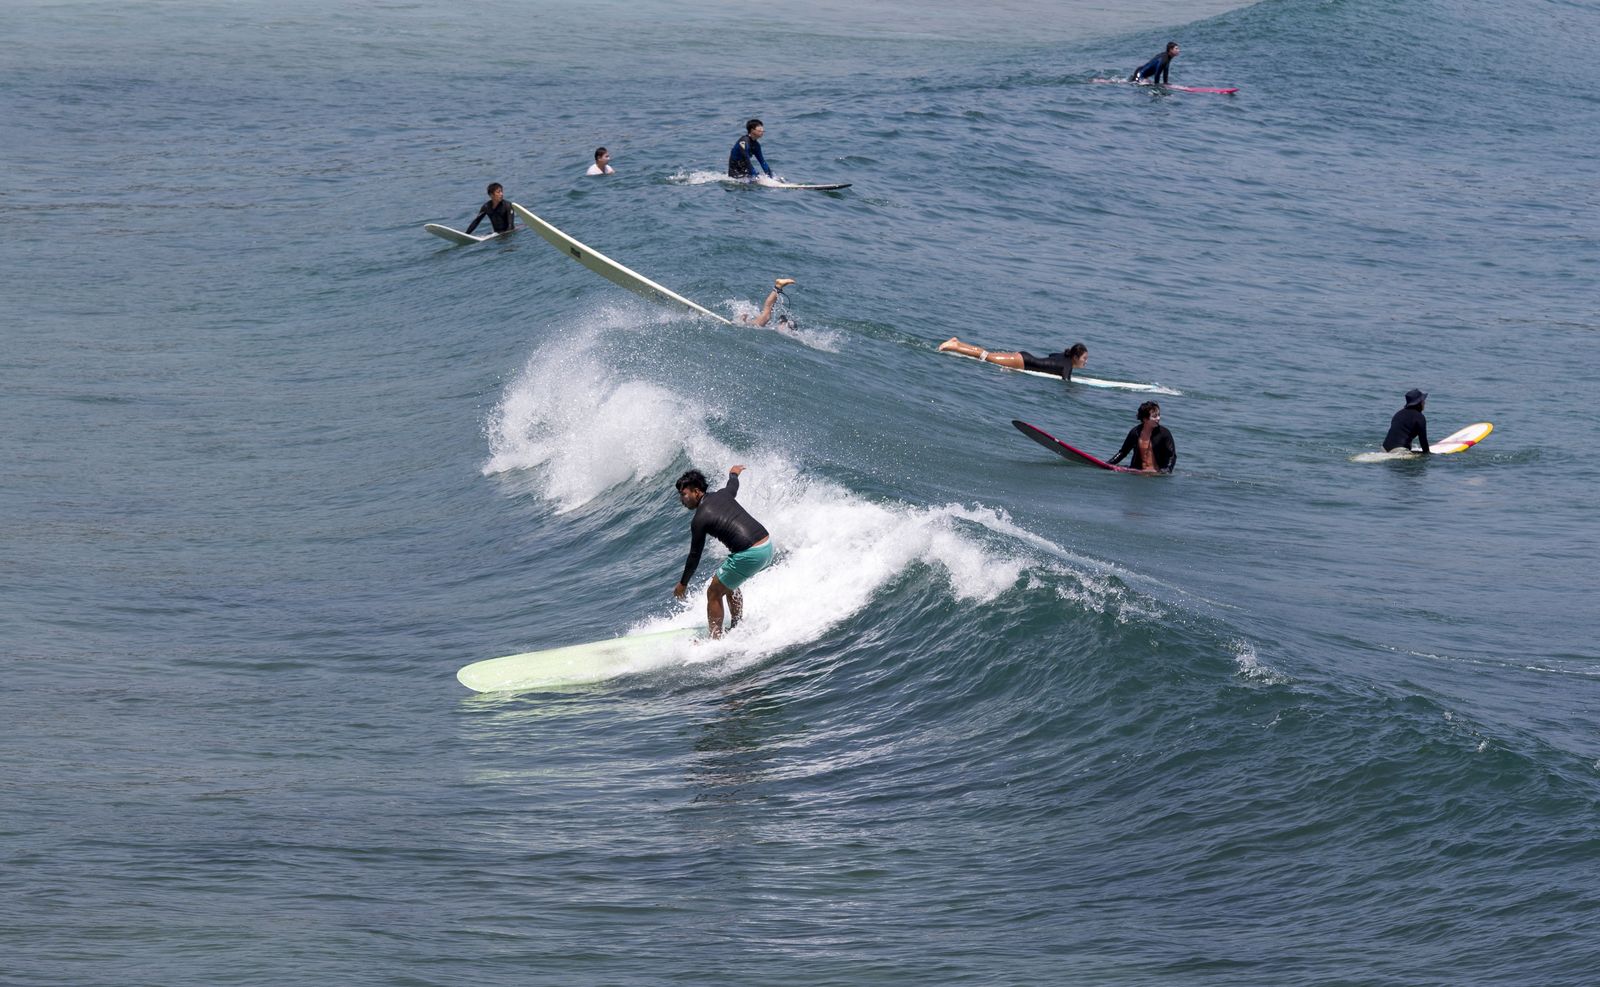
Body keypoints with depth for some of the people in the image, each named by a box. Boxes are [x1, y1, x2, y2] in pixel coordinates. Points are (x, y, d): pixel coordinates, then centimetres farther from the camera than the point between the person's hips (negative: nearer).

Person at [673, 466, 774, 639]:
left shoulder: (700, 519, -6)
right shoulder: (723, 495, 13)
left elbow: (695, 556, 2)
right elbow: (733, 484, 39)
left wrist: (683, 584, 15)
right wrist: (734, 474, 64)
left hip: (750, 555, -8)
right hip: (768, 546, 8)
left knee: (714, 593, 8)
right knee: (729, 582, 31)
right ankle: (737, 628, 36)